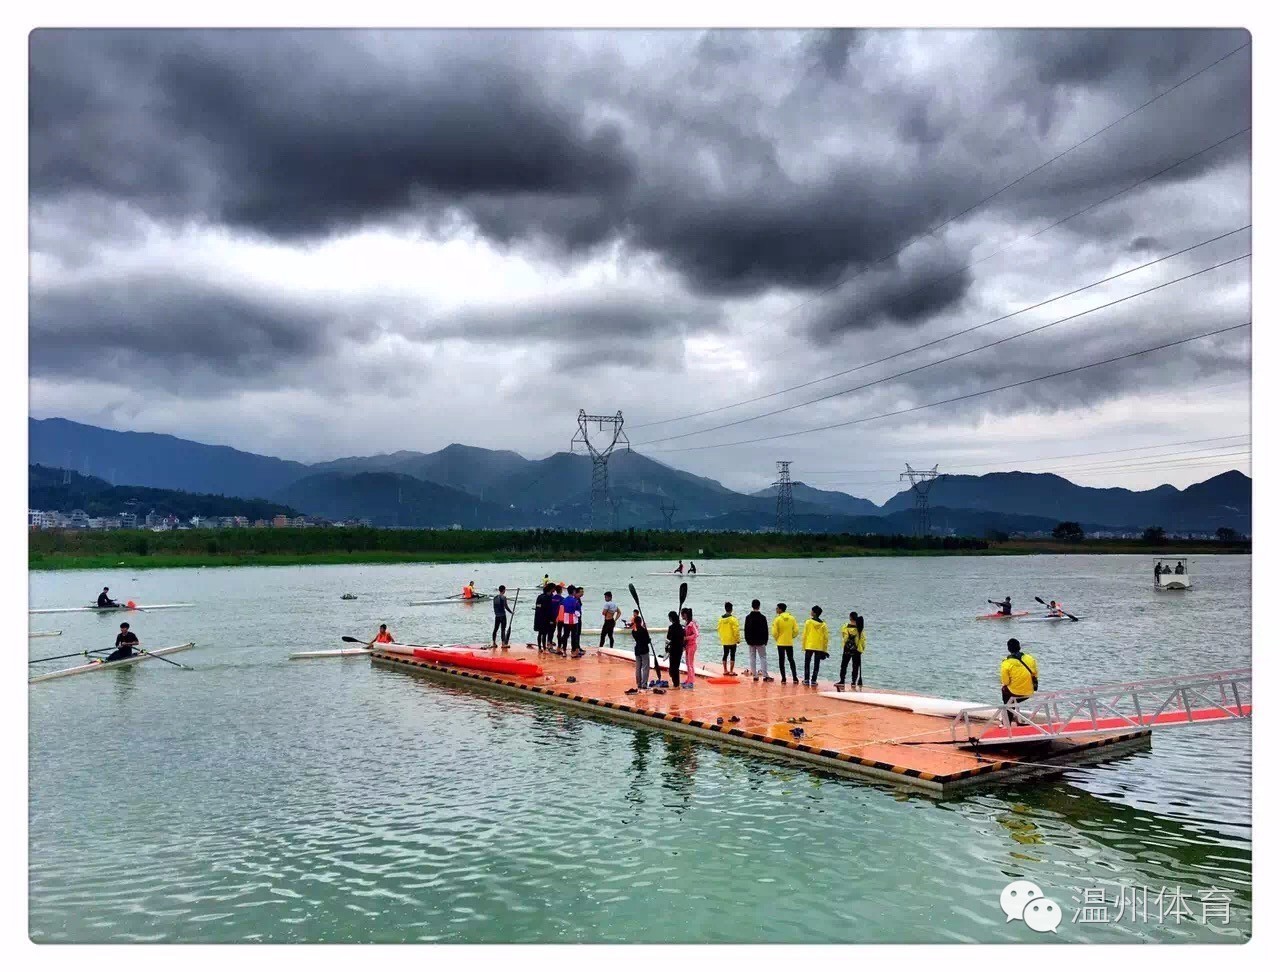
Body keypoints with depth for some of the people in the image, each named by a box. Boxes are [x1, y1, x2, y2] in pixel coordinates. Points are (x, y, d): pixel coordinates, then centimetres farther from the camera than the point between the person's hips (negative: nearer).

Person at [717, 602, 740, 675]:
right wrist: (738, 639, -5)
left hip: (724, 641, 6)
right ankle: (731, 671, 0)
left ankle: (725, 670, 18)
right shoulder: (733, 619, -16)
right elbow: (736, 630, -17)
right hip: (732, 640, -5)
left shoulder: (721, 619, 2)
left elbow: (718, 628, 10)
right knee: (732, 655, 1)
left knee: (725, 655, 14)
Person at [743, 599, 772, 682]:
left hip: (751, 642, 2)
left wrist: (747, 640, 11)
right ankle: (765, 675, -5)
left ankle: (755, 675, 6)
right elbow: (766, 631, -3)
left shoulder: (748, 617, -2)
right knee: (763, 657, 2)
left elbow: (745, 630, 3)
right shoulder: (763, 617, -8)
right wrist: (766, 640, 8)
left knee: (753, 658, 7)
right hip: (761, 642, -2)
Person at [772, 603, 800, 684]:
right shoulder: (792, 618, 0)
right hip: (790, 643, 3)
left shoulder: (777, 619, -11)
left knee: (782, 661, 5)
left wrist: (776, 639, 6)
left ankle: (784, 679, 3)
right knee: (791, 660, 14)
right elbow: (796, 630, -1)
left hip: (781, 643, -3)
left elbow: (775, 632, -12)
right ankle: (794, 678, 10)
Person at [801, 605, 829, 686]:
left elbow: (805, 634, -5)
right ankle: (813, 680, 3)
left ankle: (806, 680, 6)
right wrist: (824, 649, 9)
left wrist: (803, 645, 4)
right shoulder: (823, 624, 1)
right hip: (819, 647, 2)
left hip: (809, 646, -2)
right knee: (816, 665, 7)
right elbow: (826, 637, 2)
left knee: (807, 663, 9)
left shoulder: (808, 622, -6)